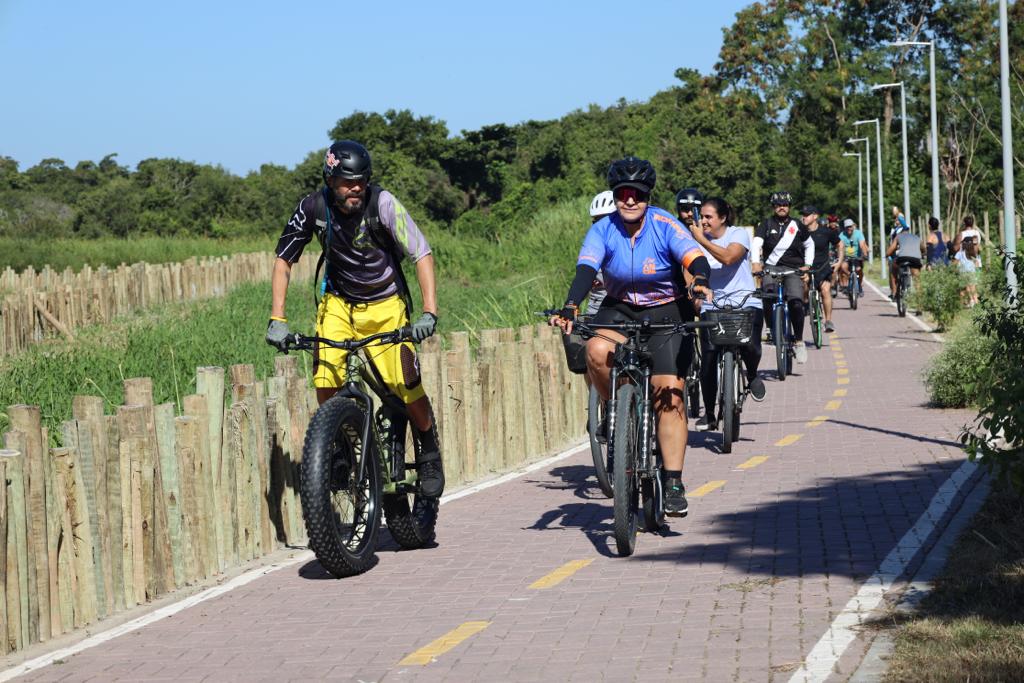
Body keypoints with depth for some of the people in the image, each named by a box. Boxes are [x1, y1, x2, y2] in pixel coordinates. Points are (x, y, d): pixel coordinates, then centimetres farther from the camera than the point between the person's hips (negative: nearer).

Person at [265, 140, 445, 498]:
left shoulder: (383, 203, -21)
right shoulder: (313, 207, -14)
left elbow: (422, 255, -21)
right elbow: (283, 261, -5)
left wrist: (429, 312, -34)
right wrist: (277, 319, -15)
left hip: (384, 304, -2)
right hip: (338, 302, 2)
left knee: (403, 383, -17)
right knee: (326, 379, -18)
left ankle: (429, 453, 9)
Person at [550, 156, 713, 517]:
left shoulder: (665, 226, -15)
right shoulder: (603, 230, -10)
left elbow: (695, 258, -28)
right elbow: (585, 270, -23)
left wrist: (700, 281, -52)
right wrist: (570, 308, -42)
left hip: (667, 313, -2)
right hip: (620, 310, 2)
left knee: (669, 396, -12)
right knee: (597, 351, -32)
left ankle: (674, 484, -7)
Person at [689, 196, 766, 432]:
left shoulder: (739, 234, -1)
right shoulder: (698, 240, 7)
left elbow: (728, 257, -21)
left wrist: (701, 240, -22)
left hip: (744, 302, -2)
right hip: (713, 306, 2)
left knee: (750, 346, -27)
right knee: (708, 360, -7)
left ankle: (752, 376, 9)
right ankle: (709, 414, 11)